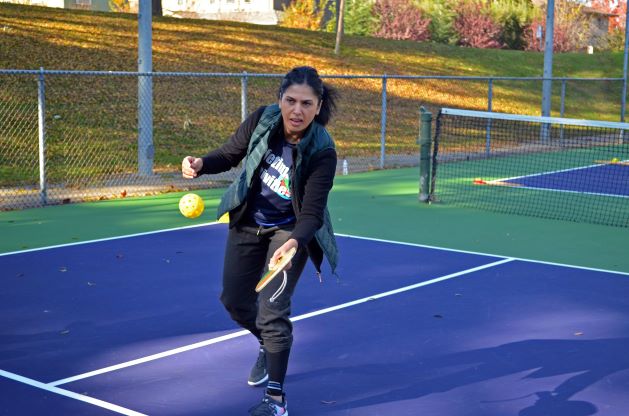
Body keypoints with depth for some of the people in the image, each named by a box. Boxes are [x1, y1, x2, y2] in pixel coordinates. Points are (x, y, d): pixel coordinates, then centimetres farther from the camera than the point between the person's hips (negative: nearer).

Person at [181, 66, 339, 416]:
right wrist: (202, 164, -27)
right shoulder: (261, 120, -21)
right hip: (247, 223, 5)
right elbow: (229, 155, -6)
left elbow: (312, 213, -30)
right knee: (235, 301, 14)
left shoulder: (322, 153, -30)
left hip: (289, 231, -5)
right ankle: (270, 347, 46)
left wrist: (294, 242, -50)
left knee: (272, 311, -11)